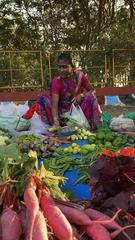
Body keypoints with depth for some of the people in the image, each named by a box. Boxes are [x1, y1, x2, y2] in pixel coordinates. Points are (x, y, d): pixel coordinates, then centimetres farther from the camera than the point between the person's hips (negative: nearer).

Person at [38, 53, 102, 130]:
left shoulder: (80, 76, -11)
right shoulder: (56, 82, -17)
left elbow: (91, 91, 0)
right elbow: (54, 104, -28)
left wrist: (82, 95, -23)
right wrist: (56, 121, -45)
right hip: (63, 111, 0)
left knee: (90, 96, -26)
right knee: (43, 97, -21)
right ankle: (59, 125, -27)